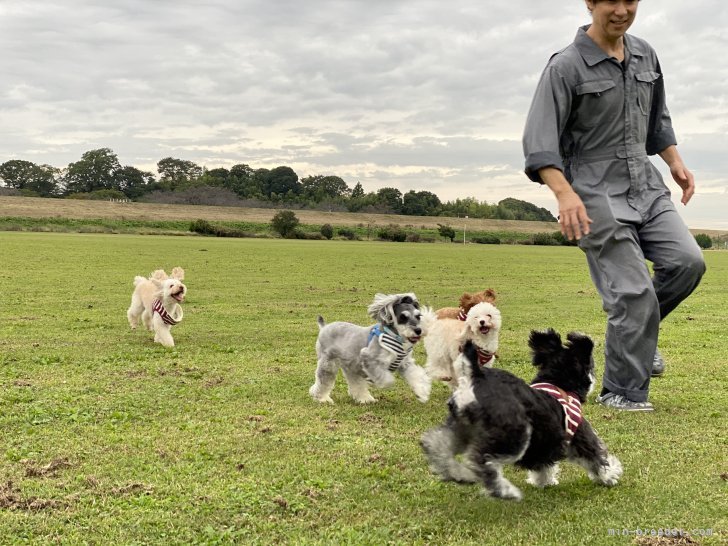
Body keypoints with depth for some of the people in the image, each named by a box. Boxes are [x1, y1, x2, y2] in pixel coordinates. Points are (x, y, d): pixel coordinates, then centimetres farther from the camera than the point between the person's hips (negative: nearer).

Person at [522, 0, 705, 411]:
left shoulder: (646, 55, 10)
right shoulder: (566, 66, -10)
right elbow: (539, 141, -18)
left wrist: (675, 161, 13)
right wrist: (565, 193, -31)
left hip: (646, 187, 6)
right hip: (597, 195, -6)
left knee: (688, 260, -10)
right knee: (634, 292, -9)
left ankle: (638, 331, 18)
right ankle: (623, 392, 9)